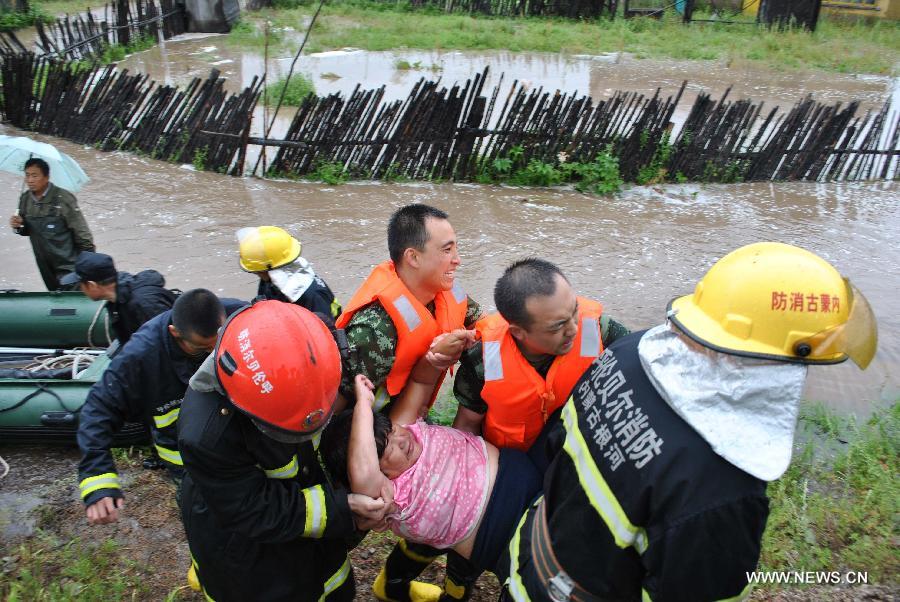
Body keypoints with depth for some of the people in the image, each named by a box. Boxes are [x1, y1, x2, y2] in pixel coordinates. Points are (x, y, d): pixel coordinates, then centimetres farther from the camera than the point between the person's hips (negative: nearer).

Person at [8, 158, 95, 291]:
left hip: (68, 267, -6)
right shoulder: (25, 199, 1)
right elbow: (28, 230, 15)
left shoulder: (63, 199, -17)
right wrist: (19, 227, -8)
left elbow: (82, 233, -13)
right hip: (45, 266, 6)